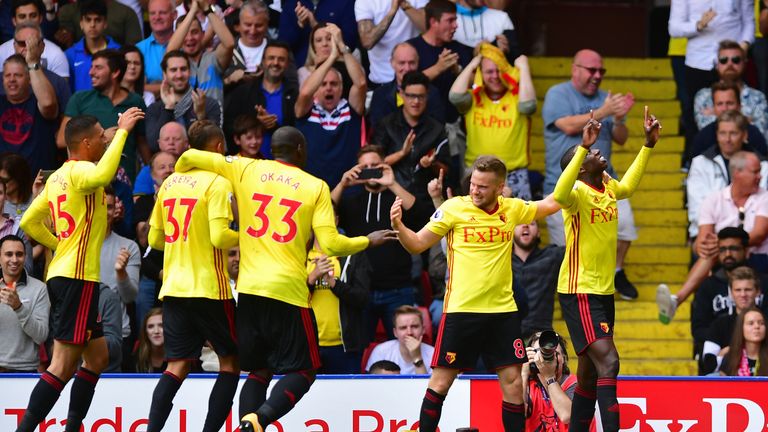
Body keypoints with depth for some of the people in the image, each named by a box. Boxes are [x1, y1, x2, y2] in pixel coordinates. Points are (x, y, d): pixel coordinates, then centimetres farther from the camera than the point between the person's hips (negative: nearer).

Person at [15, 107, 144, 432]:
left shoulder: (57, 177, 16)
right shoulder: (80, 170, -11)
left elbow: (29, 222, 21)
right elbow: (102, 176, -36)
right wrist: (122, 131, -28)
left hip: (61, 273, 10)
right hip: (78, 277, -10)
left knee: (97, 357, 17)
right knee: (64, 365, -12)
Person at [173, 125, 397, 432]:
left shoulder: (246, 170, 8)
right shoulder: (316, 187, 2)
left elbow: (189, 158, 6)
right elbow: (330, 244, -4)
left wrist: (177, 177, 28)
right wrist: (368, 242, 13)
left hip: (249, 288, 4)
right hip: (288, 290, -4)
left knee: (259, 370, 15)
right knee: (302, 371, 3)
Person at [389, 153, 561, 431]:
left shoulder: (512, 209, 6)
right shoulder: (454, 208, -4)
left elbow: (551, 204, 20)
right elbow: (417, 245, 0)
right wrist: (398, 226, -18)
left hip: (502, 310, 3)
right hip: (461, 310, -3)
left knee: (513, 382, 3)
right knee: (441, 382, -2)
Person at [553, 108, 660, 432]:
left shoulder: (608, 188, 9)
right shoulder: (578, 191, -15)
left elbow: (629, 186, 33)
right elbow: (560, 196, -40)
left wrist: (649, 144, 29)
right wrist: (584, 147, -46)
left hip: (604, 290, 8)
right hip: (579, 292, -8)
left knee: (590, 373, 12)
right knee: (607, 361, -20)